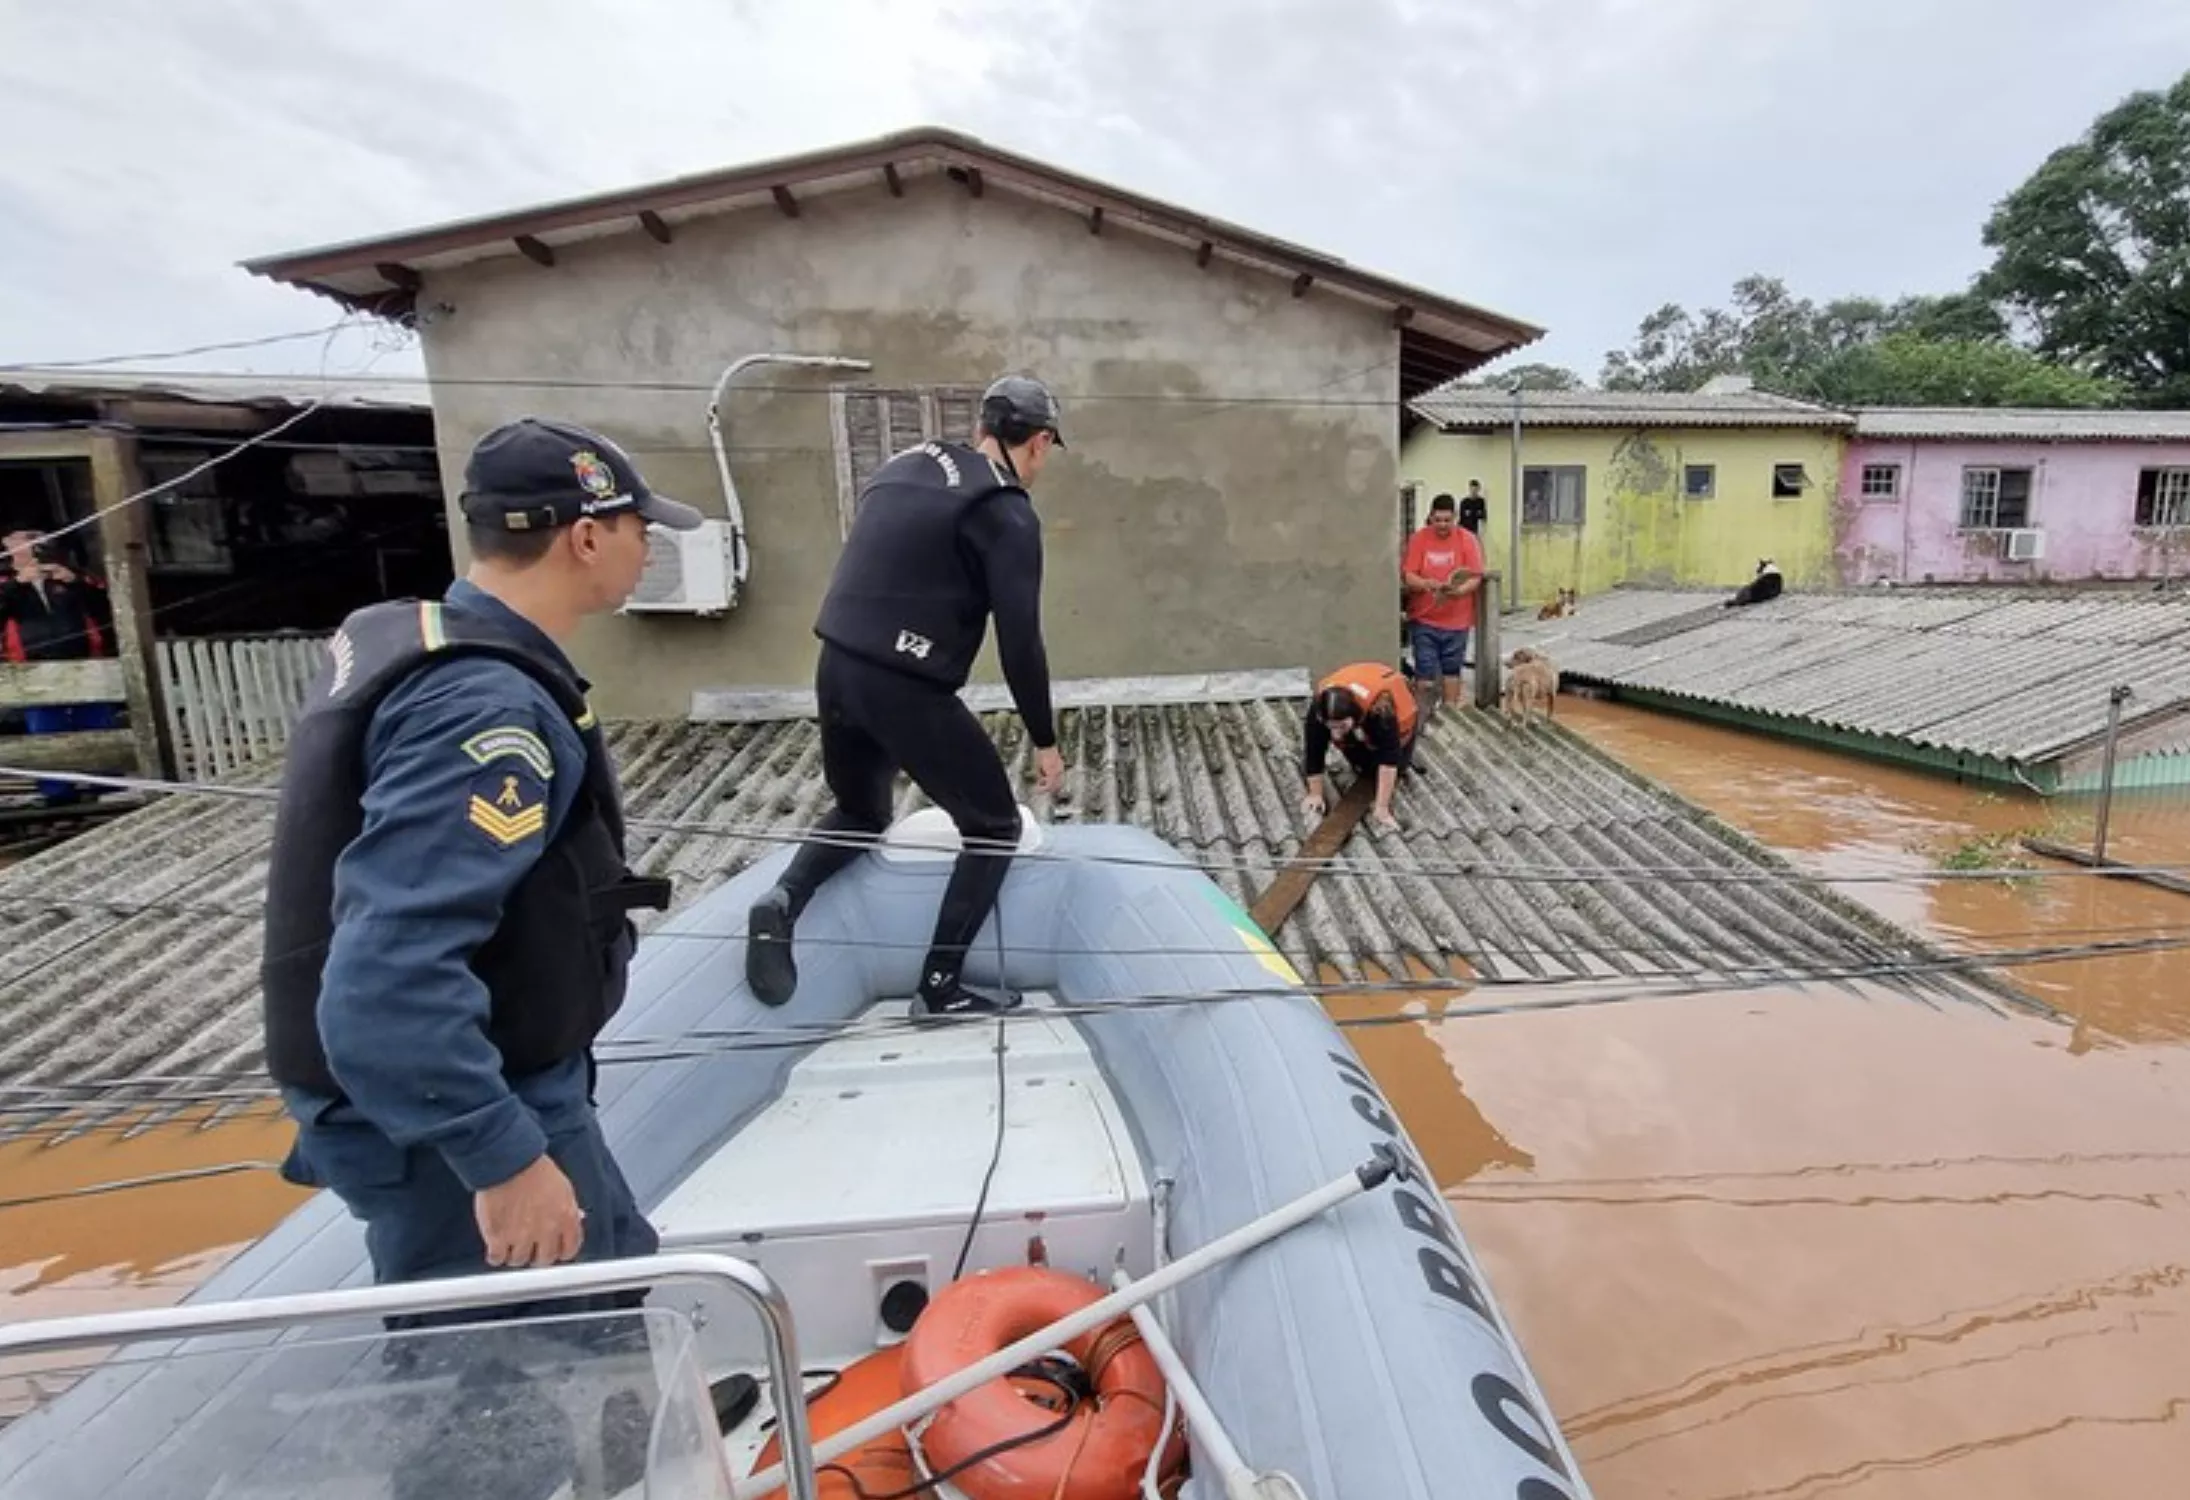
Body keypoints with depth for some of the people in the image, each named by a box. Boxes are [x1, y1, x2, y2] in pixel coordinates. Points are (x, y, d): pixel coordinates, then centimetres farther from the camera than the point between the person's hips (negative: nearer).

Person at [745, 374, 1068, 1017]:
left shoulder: (905, 464, 15)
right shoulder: (1007, 512, -7)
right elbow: (1020, 639, -11)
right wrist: (1044, 739, 0)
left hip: (836, 669, 7)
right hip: (906, 688, -7)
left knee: (860, 812, 30)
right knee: (993, 826, 12)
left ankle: (783, 900, 6)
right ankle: (940, 988, 13)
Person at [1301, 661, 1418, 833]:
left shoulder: (1380, 708, -48)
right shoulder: (1317, 708, -38)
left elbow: (1388, 761, -44)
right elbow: (1314, 752, -27)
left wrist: (1382, 808, -44)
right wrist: (1315, 793, -21)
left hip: (1398, 716, -3)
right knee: (1363, 770, 2)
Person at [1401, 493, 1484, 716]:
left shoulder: (1467, 539, -3)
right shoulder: (1418, 539, -3)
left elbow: (1476, 578, -7)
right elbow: (1407, 576, -7)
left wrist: (1458, 591, -27)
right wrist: (1427, 584, -26)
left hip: (1456, 620, 1)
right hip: (1424, 619, -1)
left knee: (1452, 669, 11)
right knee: (1425, 671, 0)